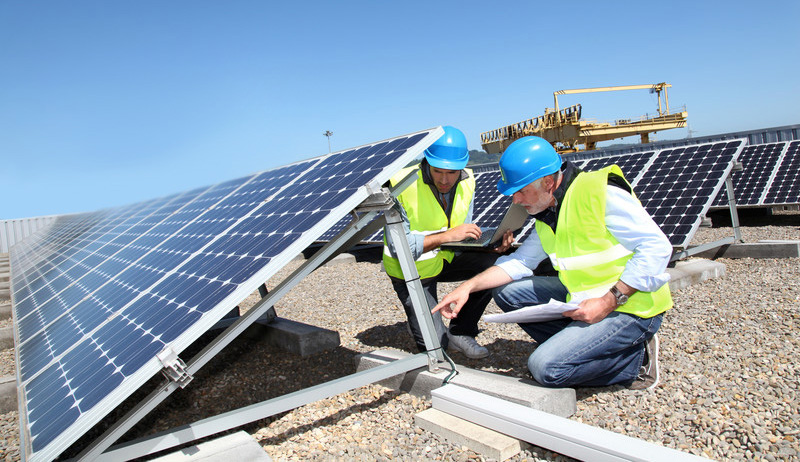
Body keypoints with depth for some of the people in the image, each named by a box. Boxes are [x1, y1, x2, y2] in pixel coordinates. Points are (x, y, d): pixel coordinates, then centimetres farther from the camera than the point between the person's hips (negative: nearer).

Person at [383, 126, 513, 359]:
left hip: (445, 257, 6)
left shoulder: (466, 182, -9)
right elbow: (397, 247, -30)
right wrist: (447, 235, -36)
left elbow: (463, 234, -1)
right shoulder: (402, 185, -27)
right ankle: (418, 320, 24)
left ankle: (460, 332, 0)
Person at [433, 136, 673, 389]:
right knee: (507, 291, 1)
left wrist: (609, 301, -25)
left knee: (546, 367, -20)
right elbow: (520, 262, 7)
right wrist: (468, 287, -5)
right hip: (585, 297, 9)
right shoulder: (547, 213, 6)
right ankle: (579, 346, 1)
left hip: (631, 307, -8)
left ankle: (636, 360, 0)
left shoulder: (602, 194, -19)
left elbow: (657, 247, -20)